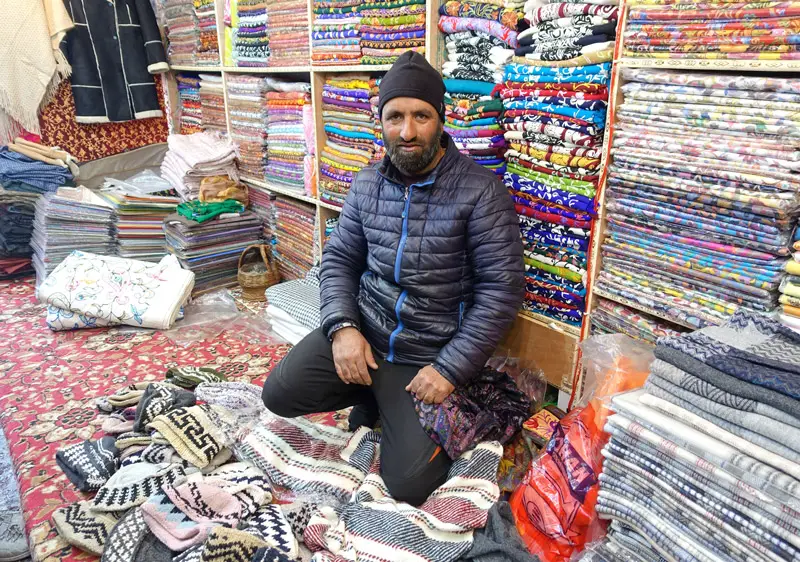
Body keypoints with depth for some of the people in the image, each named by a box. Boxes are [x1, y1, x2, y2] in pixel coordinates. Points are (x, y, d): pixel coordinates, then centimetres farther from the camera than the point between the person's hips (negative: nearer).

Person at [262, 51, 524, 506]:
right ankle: (376, 397, 16)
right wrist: (342, 327, -9)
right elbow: (340, 259, 8)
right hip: (362, 331, 5)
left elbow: (501, 289, -15)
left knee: (409, 483, -11)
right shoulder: (369, 184, 4)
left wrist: (450, 370, -19)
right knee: (279, 394, -9)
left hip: (432, 354, -4)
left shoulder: (481, 191, -14)